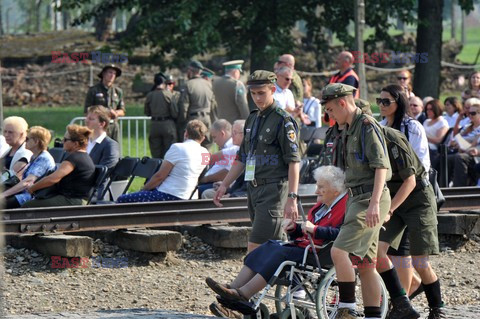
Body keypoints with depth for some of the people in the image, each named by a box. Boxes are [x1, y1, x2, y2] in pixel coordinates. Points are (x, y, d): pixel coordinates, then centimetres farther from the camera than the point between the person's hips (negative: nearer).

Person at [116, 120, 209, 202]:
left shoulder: (177, 148, -12)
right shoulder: (205, 153, 7)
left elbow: (160, 176, -11)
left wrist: (144, 189, 4)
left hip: (168, 196, -9)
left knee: (121, 200, -3)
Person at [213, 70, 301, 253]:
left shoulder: (283, 121, -8)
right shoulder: (252, 119, 17)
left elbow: (294, 162, -12)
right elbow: (242, 158, 25)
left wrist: (292, 198, -19)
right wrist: (224, 185, 20)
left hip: (274, 190, -8)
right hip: (254, 189, 8)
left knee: (255, 249, -14)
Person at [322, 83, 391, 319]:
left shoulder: (367, 126, -11)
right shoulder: (348, 130, 18)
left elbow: (381, 167, -19)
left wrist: (374, 203, -27)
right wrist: (349, 204, 29)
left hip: (369, 201, -10)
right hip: (357, 198, 10)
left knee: (339, 250, -19)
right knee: (366, 263, 8)